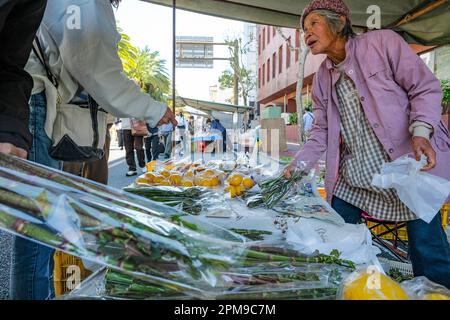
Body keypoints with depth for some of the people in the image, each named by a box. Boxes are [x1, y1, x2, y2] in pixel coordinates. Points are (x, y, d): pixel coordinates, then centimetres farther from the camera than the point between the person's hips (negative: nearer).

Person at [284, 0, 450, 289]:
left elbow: (426, 87, -5)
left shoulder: (383, 42, -4)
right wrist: (298, 165, -2)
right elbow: (322, 132, 10)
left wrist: (421, 132, -21)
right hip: (351, 179, 5)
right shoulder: (322, 78, 10)